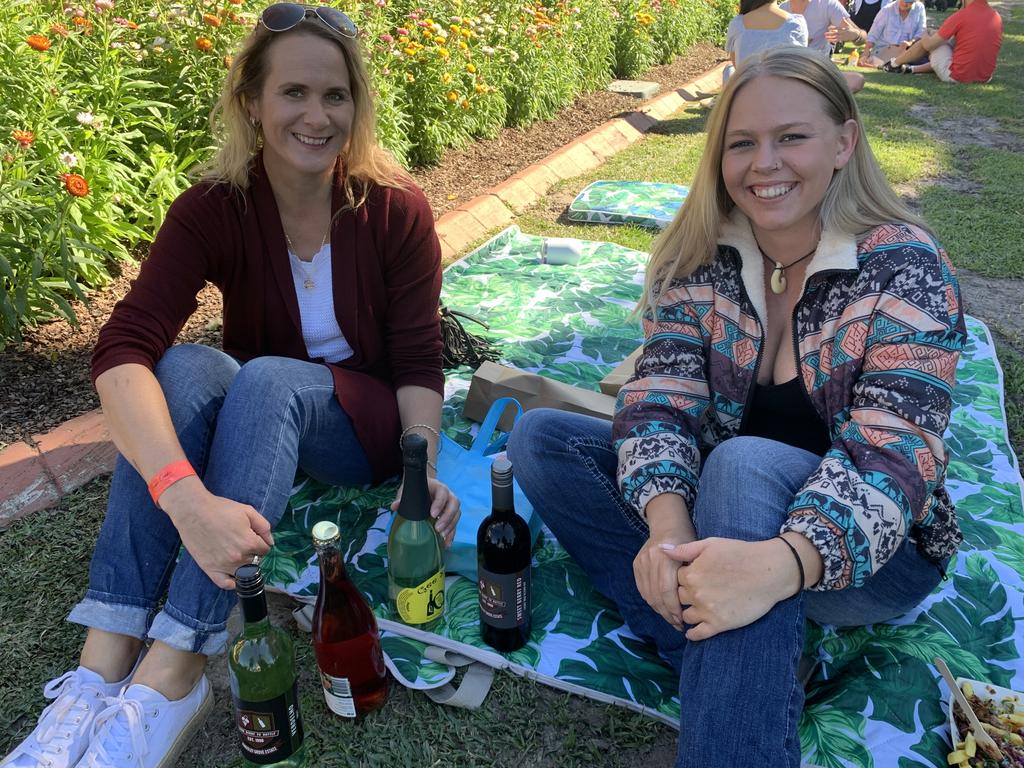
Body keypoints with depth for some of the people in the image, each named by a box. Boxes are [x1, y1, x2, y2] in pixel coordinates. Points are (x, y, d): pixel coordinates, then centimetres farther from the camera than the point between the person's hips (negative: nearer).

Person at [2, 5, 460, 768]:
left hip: (365, 425, -1)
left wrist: (423, 474, -31)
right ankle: (103, 666, -33)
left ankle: (172, 677, -35)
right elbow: (123, 348, -29)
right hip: (256, 417, 2)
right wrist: (189, 498, -46)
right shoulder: (213, 209, -15)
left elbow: (419, 364, -12)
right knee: (185, 366, -30)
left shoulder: (398, 210, -15)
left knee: (266, 381, -33)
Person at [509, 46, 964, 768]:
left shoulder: (905, 266, -15)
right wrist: (667, 521, -34)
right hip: (716, 514, 5)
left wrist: (782, 564, -44)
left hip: (874, 551, -4)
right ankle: (741, 667, -21)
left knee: (744, 464, -36)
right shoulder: (699, 258, -4)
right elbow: (661, 398, -13)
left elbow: (893, 456, -25)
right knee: (539, 436, -14)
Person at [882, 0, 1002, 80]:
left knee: (927, 41, 12)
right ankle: (912, 69, 40)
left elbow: (928, 45, -8)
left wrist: (925, 38, 16)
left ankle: (894, 63, 32)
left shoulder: (962, 15, -14)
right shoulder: (997, 17, 5)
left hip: (956, 77, -6)